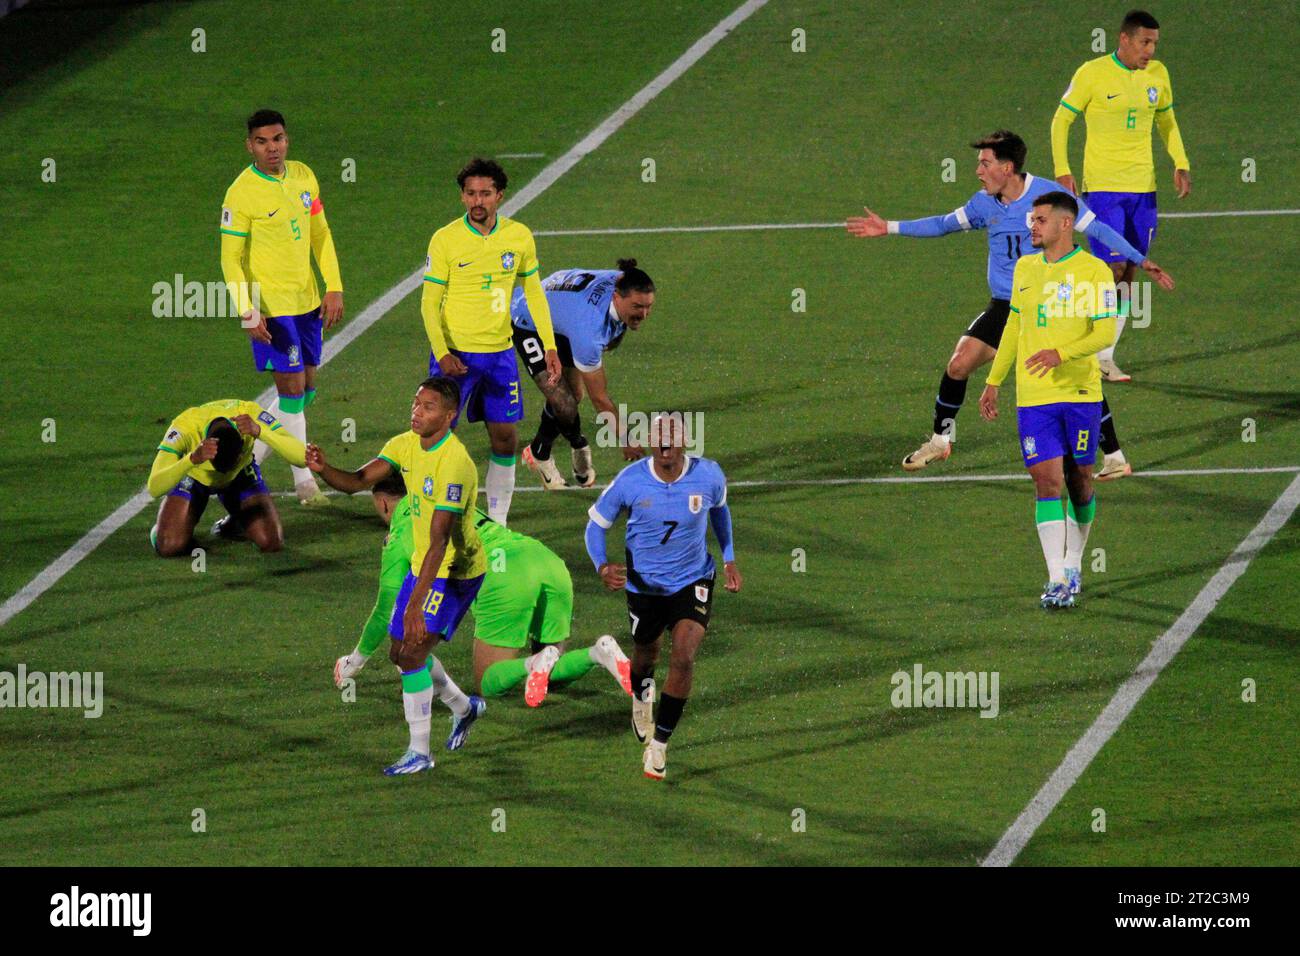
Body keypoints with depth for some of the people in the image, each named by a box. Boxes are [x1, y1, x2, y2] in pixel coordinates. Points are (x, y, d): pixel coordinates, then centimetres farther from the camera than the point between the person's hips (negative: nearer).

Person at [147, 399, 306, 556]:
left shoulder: (250, 414, -38)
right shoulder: (184, 427, -41)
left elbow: (301, 457, -43)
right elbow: (154, 488, -49)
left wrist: (259, 432, -59)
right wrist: (193, 459, -65)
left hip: (240, 474, 2)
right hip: (193, 476, -2)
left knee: (272, 542, -14)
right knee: (168, 547, -22)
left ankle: (233, 523, 19)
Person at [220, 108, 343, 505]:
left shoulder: (303, 176, 4)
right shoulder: (241, 193, -14)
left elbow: (320, 234, 13)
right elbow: (231, 258, -12)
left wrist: (334, 289, 6)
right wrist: (247, 313, -20)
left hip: (307, 301, 7)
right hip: (271, 305, -7)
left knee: (306, 390, 11)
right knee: (292, 389, -6)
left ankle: (250, 462, 26)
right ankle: (303, 481, 5)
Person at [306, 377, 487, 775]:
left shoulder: (454, 464, -28)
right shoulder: (406, 445, -2)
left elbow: (439, 541, -33)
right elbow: (357, 481, -8)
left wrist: (415, 604, -38)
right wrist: (323, 469, -31)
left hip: (456, 570, -9)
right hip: (422, 564, 9)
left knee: (412, 652, -16)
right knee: (401, 652, 16)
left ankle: (419, 753, -4)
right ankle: (464, 707, 41)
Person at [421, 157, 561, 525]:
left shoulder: (519, 236, 1)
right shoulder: (445, 239, -9)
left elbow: (534, 293, 12)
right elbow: (430, 302, -7)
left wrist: (549, 346, 7)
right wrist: (441, 353, -19)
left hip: (499, 353, 4)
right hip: (455, 354, -4)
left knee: (505, 439, 6)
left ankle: (498, 522, 17)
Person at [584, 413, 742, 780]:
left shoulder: (708, 475, -16)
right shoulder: (630, 481, -20)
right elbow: (596, 523, -7)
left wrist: (729, 559, 11)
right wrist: (602, 567, -25)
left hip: (693, 581, -1)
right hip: (644, 583, 1)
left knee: (684, 657, -19)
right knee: (646, 654, 21)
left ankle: (659, 743, -6)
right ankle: (641, 695, 60)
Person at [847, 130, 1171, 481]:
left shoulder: (1048, 195, -12)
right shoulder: (985, 203, 2)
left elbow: (1097, 229, -8)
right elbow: (945, 224, 18)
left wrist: (1141, 261, -12)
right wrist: (889, 228, 17)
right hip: (1005, 305, 5)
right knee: (959, 364, -4)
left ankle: (1115, 458, -4)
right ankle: (940, 441, 18)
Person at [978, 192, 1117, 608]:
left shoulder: (1094, 272, -5)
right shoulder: (1025, 269, 11)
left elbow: (1105, 332, -11)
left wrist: (1060, 354, -26)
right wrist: (994, 380, 21)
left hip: (1080, 393, -3)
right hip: (1033, 397, 3)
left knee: (1078, 480, 7)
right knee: (1047, 481, -8)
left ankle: (1073, 565, 27)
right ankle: (1057, 580, -11)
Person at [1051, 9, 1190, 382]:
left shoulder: (1158, 74, 6)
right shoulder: (1092, 74, -9)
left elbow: (1167, 121, 21)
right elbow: (1061, 120, -1)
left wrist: (1181, 164, 8)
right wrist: (1062, 171, -9)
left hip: (1143, 188, 5)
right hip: (1102, 186, -5)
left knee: (1128, 275, 5)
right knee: (1113, 267, -14)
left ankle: (1105, 356, 11)